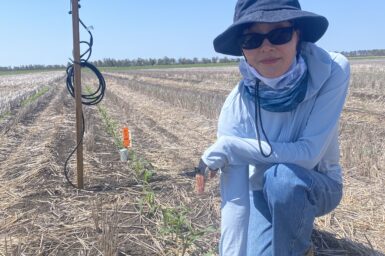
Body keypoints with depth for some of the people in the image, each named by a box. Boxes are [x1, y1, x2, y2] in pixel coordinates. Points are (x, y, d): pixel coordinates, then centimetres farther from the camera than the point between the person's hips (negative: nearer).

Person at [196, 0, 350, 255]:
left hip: (318, 187, -1)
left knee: (281, 176, -34)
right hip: (264, 191, 2)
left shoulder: (331, 71, -25)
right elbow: (234, 198, -25)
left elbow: (309, 153, -28)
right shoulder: (236, 106, -22)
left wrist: (230, 147, -28)